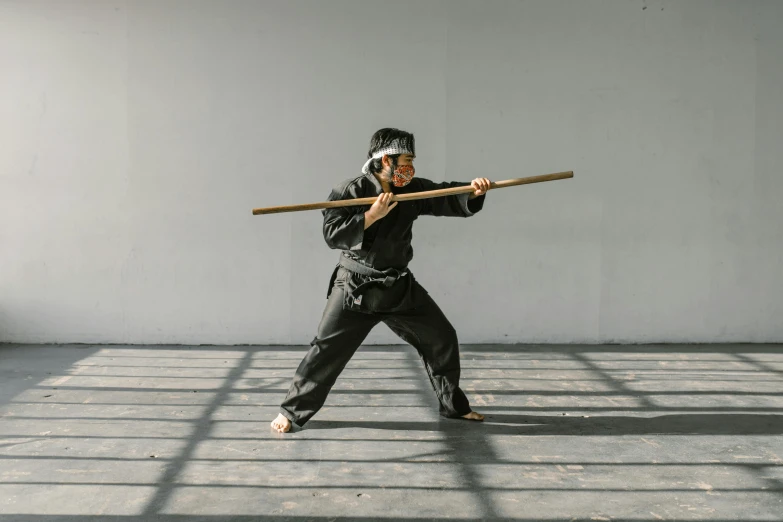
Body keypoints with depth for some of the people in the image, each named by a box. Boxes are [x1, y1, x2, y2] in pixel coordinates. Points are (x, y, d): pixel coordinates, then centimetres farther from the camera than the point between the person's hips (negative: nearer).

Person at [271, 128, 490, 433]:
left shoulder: (412, 190, 2)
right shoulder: (350, 191, -12)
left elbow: (450, 198, 0)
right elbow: (332, 234, -21)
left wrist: (474, 191, -21)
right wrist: (372, 215, -28)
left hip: (400, 286, 6)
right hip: (356, 287, -5)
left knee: (442, 339, 9)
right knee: (327, 349, -5)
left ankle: (453, 405, 27)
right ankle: (292, 411, 13)